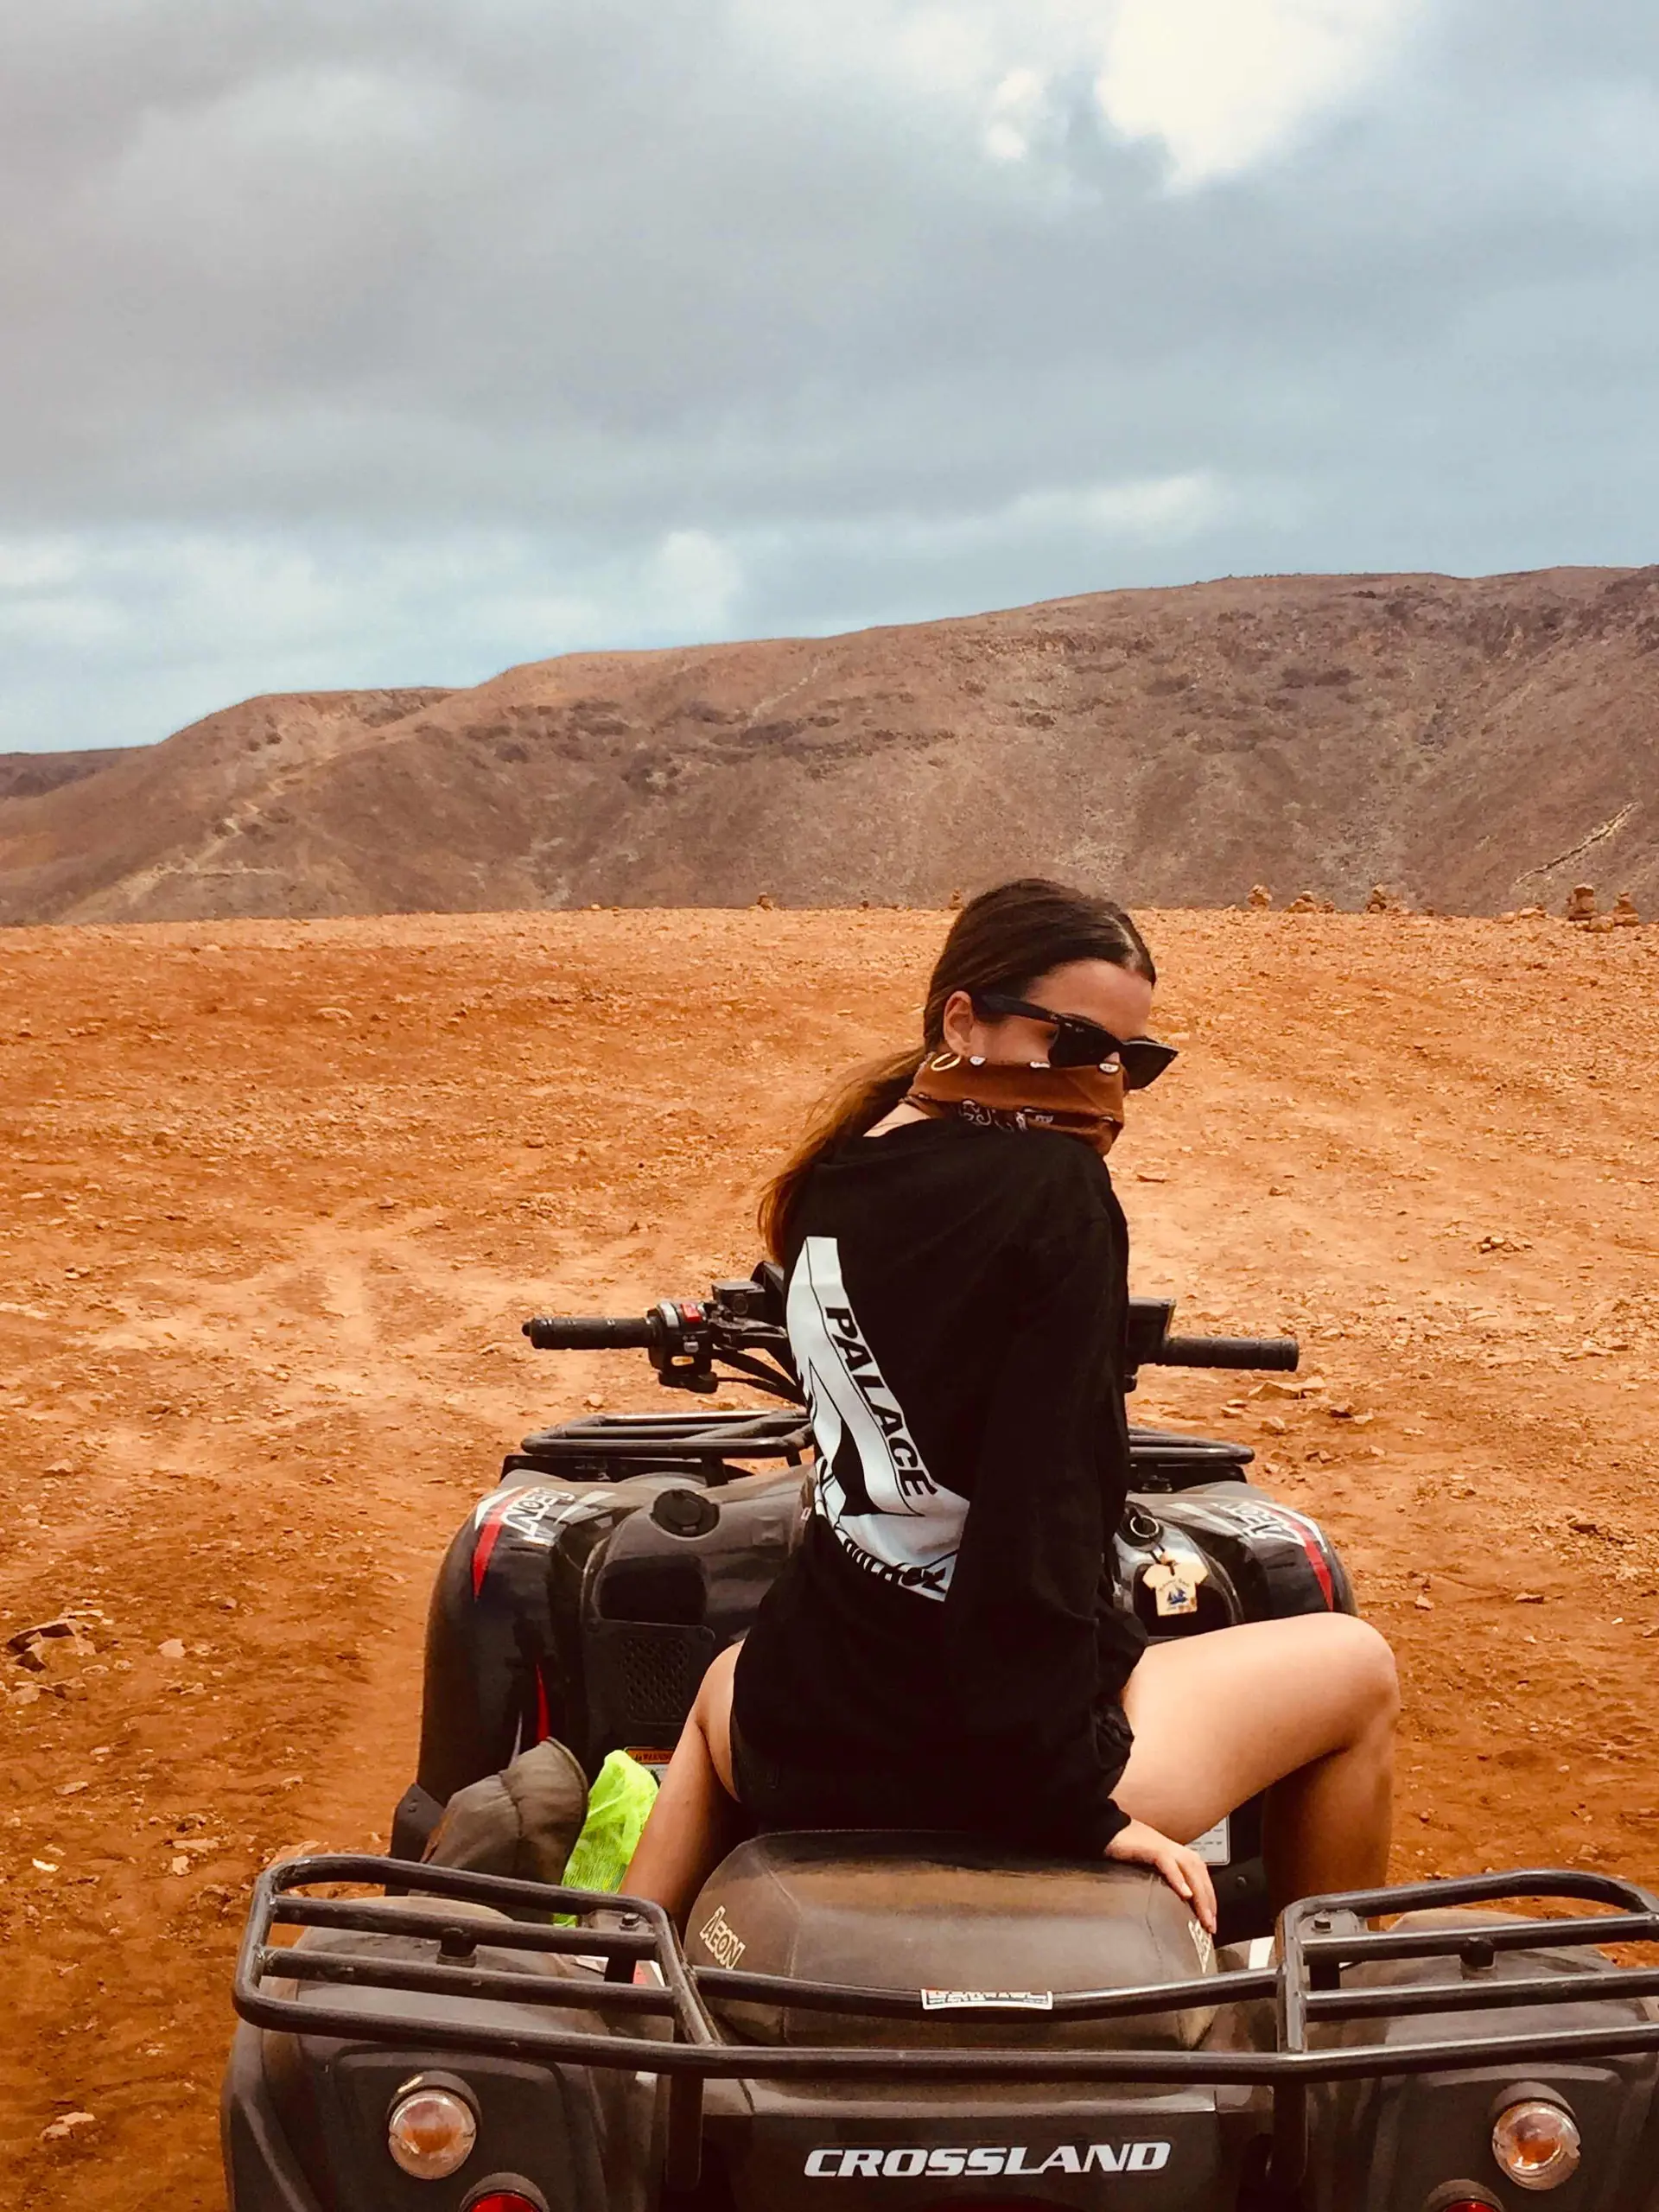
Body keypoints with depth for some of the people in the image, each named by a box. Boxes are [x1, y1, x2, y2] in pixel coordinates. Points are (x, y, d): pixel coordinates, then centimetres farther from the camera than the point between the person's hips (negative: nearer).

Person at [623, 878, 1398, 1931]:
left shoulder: (837, 1180, 4)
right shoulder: (1056, 1191, -17)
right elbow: (1043, 1497, -21)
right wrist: (1078, 1793, -18)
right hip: (987, 1757, -6)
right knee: (1355, 1666, 17)